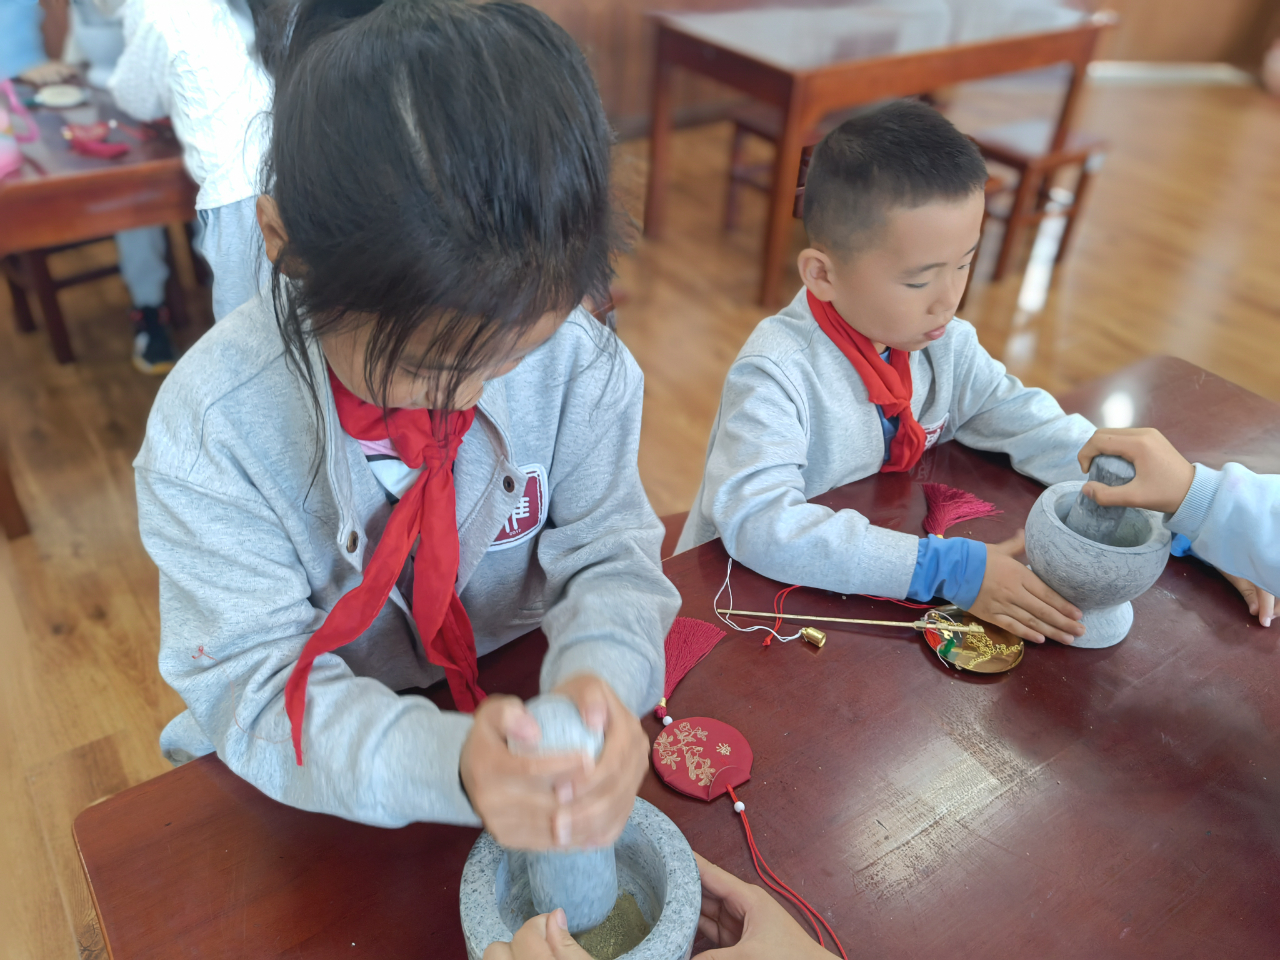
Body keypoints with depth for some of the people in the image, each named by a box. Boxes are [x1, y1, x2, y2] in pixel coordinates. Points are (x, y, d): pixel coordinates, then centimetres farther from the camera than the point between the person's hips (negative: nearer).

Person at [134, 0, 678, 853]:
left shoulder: (576, 356, -16)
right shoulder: (209, 429, -23)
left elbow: (607, 553, -11)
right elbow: (252, 680, -23)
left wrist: (601, 674, -34)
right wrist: (448, 766, -42)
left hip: (522, 714, 3)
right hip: (311, 773, -2)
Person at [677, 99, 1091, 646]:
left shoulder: (944, 343, -2)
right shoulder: (775, 374, -26)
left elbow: (1031, 425, 5)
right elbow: (758, 524, -37)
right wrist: (946, 569, -38)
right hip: (754, 596, -5)